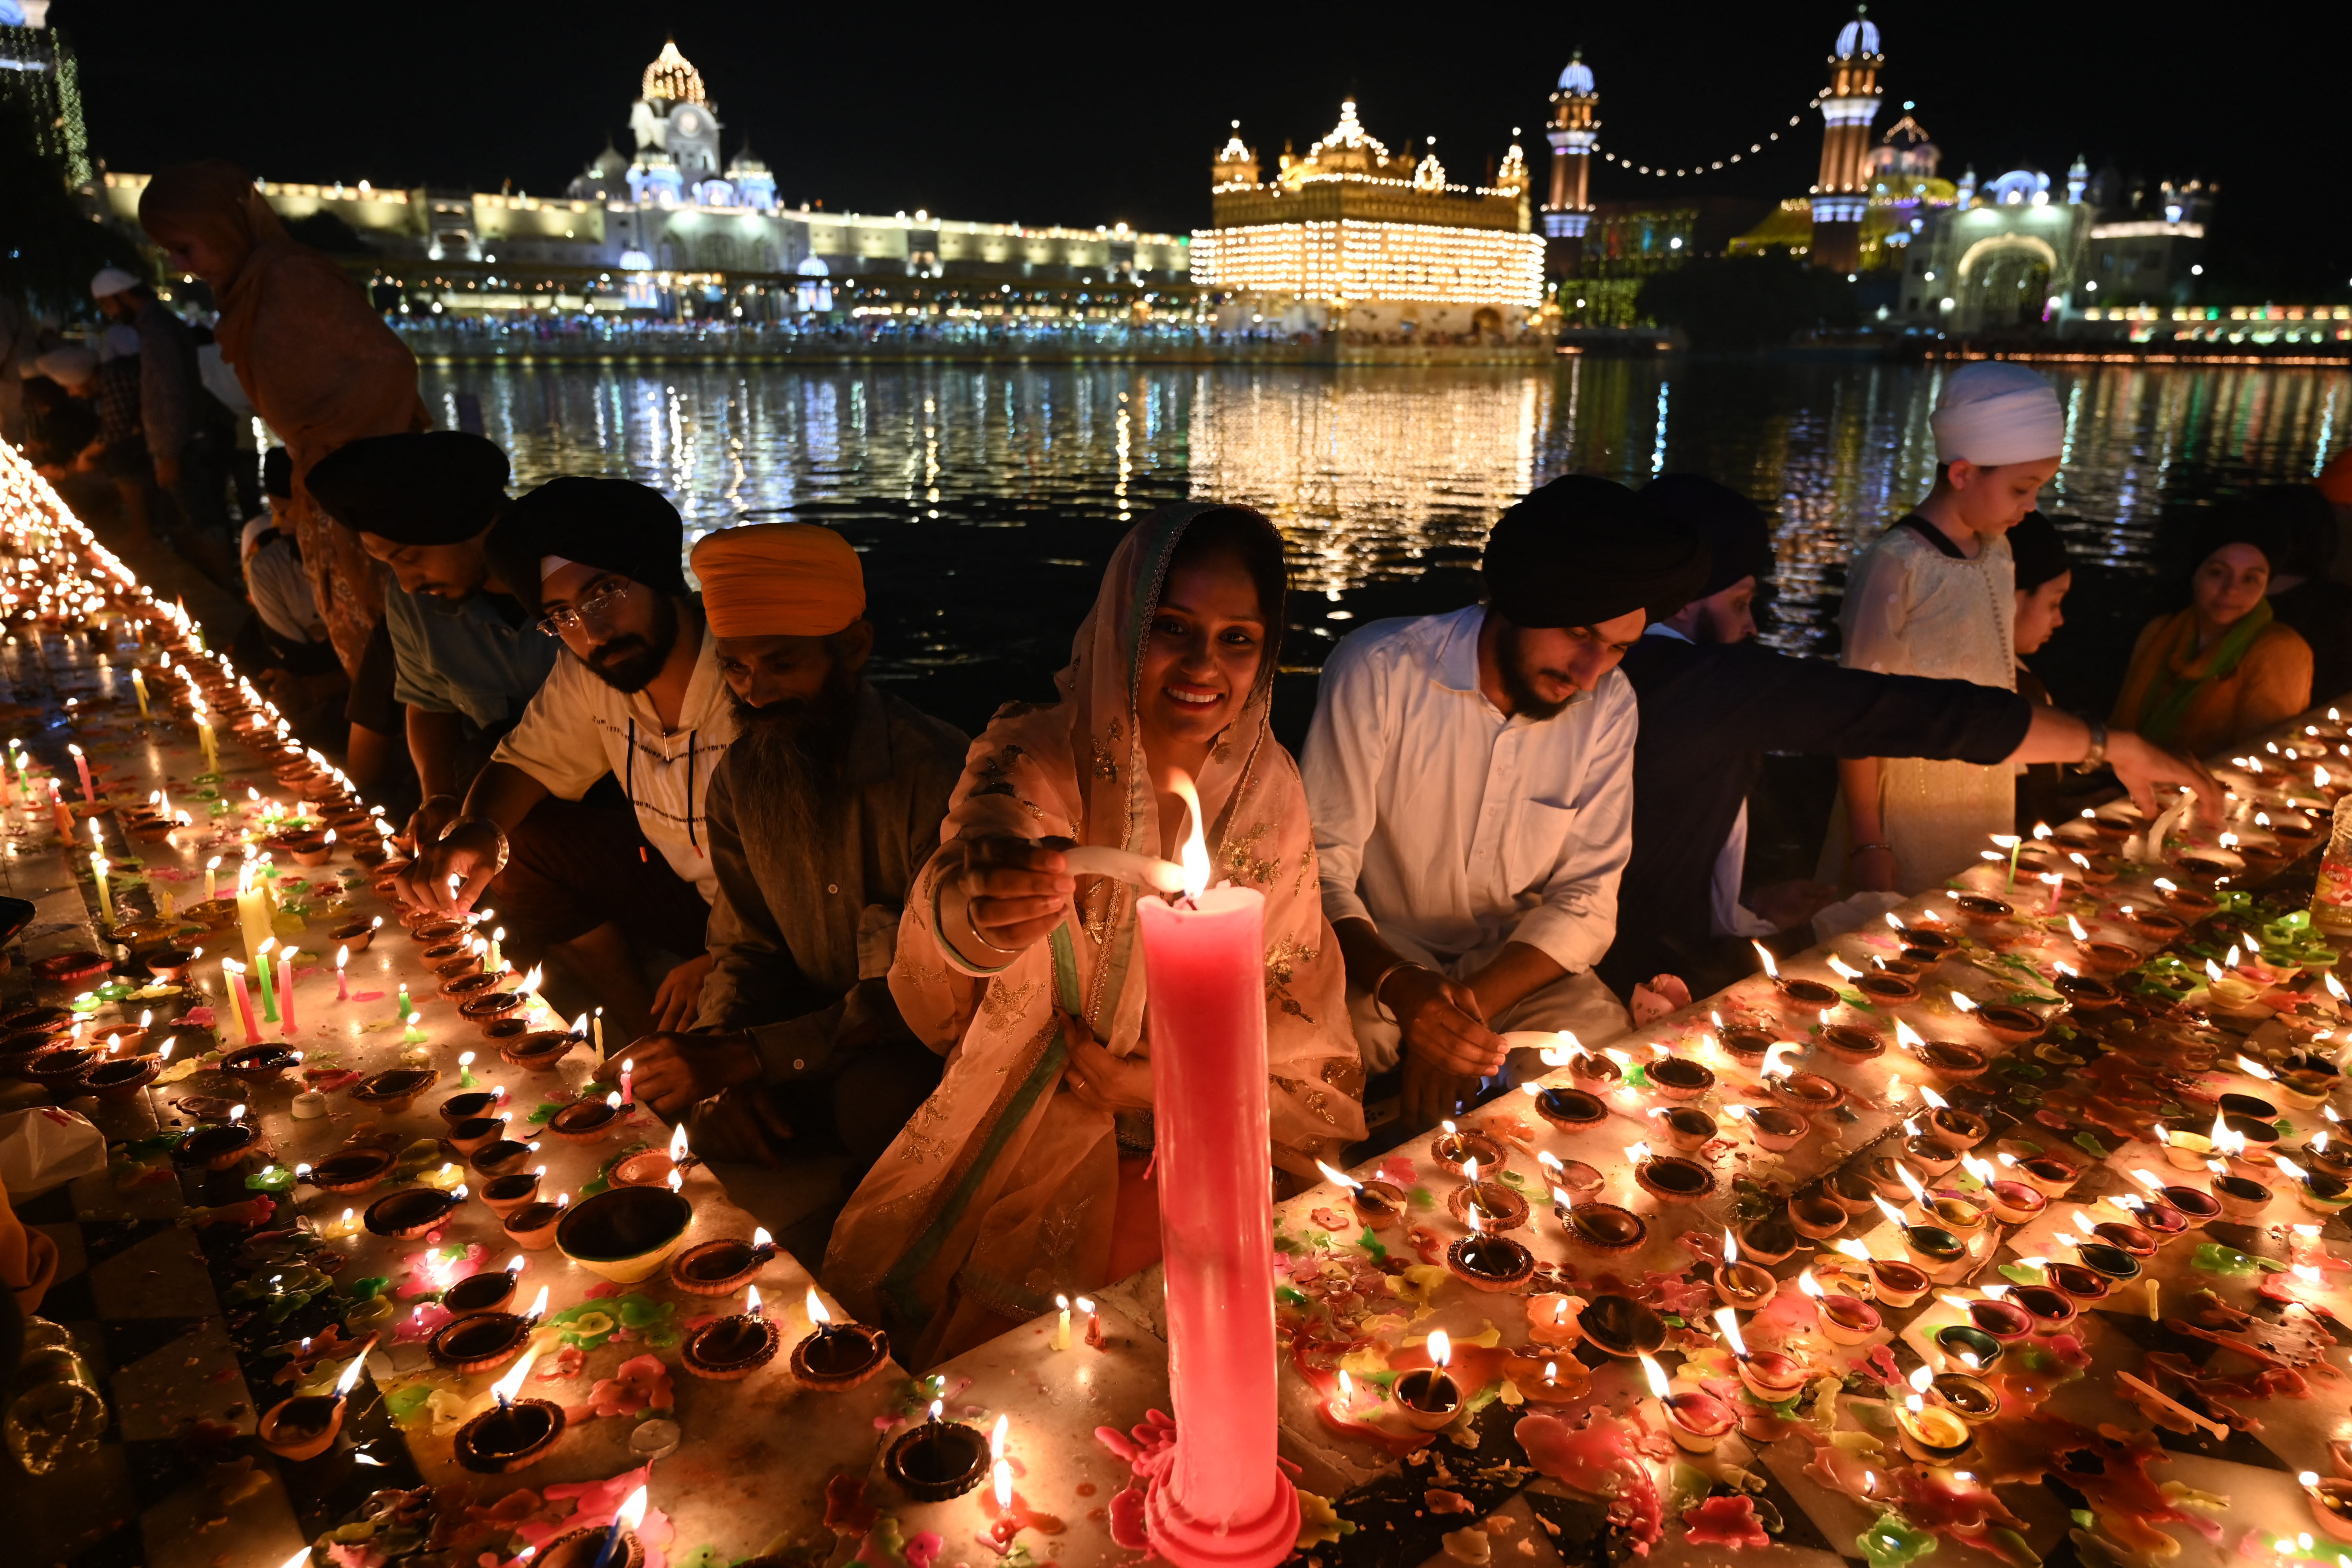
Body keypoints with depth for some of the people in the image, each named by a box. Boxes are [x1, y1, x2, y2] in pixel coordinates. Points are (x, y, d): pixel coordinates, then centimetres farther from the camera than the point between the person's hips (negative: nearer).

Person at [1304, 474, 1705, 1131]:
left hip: (1517, 970, 4)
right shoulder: (1378, 670, -16)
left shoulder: (1608, 706, -3)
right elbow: (1323, 868, -17)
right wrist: (1405, 992, -35)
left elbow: (1587, 902, -4)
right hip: (1381, 962, -3)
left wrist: (1471, 1002, -21)